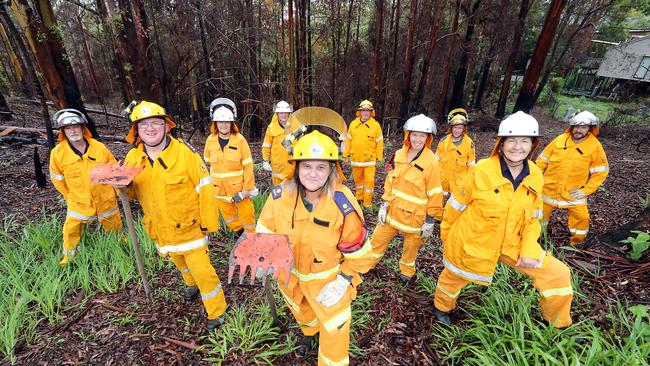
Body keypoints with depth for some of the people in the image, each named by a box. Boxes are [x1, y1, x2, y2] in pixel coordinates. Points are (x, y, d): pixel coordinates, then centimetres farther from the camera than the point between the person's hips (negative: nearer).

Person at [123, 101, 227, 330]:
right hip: (161, 229, 6)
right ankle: (192, 284, 59)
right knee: (180, 262, 28)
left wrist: (209, 222, -16)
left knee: (201, 269, -2)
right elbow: (133, 192, 8)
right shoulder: (133, 157, -3)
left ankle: (217, 311, 20)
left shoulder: (184, 151, -19)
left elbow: (204, 187, -17)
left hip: (189, 226, -5)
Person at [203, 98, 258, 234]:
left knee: (246, 212, 9)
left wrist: (248, 188, -12)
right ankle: (239, 231, 44)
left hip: (239, 187, -4)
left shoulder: (240, 139, -13)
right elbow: (208, 162, 10)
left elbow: (248, 166, -12)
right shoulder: (210, 140, -3)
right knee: (227, 214, 19)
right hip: (219, 188, 4)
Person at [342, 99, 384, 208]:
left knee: (369, 181, -2)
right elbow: (348, 140, 6)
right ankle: (359, 198, 35)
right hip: (355, 158, 3)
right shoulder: (353, 124, 2)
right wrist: (347, 155, 4)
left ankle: (367, 204, 8)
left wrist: (379, 158, -3)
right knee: (358, 179, 16)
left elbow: (379, 142, -2)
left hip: (370, 159, -3)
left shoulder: (376, 125, -4)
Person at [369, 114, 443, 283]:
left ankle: (407, 271, 48)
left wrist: (430, 221, -10)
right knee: (377, 240, 15)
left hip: (415, 216, -4)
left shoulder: (431, 162, -18)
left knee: (410, 248, 19)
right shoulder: (399, 154, -3)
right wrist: (384, 204, 3)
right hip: (393, 211, 4)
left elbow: (434, 194, -13)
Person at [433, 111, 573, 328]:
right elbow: (457, 203, -9)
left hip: (511, 244, 4)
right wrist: (445, 231, 2)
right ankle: (442, 308, 51)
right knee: (453, 278, 16)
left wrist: (529, 249, -9)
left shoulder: (535, 176, -6)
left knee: (558, 275, 4)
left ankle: (560, 325, 33)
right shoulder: (482, 170, -22)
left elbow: (532, 217, 3)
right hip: (472, 242, -4)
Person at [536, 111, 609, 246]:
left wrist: (586, 190, -11)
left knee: (582, 217, -6)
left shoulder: (595, 146, -8)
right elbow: (542, 160, 1)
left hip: (574, 193, -1)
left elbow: (601, 172, -4)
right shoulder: (560, 139, -6)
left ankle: (577, 244, 21)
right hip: (549, 189, 1)